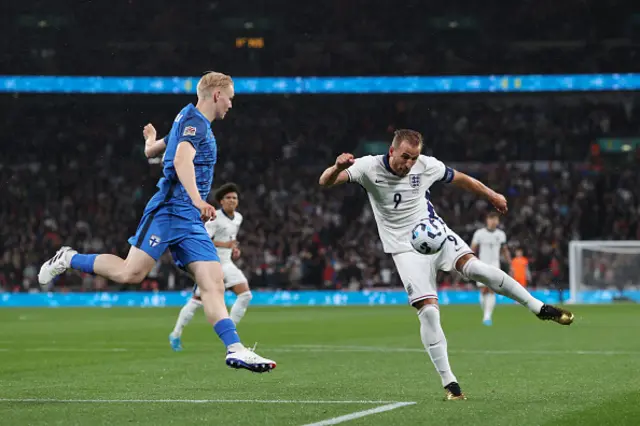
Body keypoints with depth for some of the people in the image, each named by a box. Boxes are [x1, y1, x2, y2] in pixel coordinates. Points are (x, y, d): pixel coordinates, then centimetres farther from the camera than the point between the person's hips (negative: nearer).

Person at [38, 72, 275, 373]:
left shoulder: (191, 121, 25)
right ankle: (68, 259, 7)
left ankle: (235, 349, -14)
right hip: (169, 210, -9)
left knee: (213, 283, -5)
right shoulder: (194, 120, -5)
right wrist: (197, 200, -37)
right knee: (131, 273, -15)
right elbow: (182, 159, -25)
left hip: (191, 221, 10)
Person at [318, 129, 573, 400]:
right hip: (405, 248, -2)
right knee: (428, 310, -15)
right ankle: (449, 383, -7)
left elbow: (460, 179, 11)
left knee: (475, 267, -24)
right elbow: (325, 182, -21)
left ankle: (540, 308, -10)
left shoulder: (426, 166, -7)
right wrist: (338, 167, -44)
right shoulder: (370, 167, -14)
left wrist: (491, 195, 22)